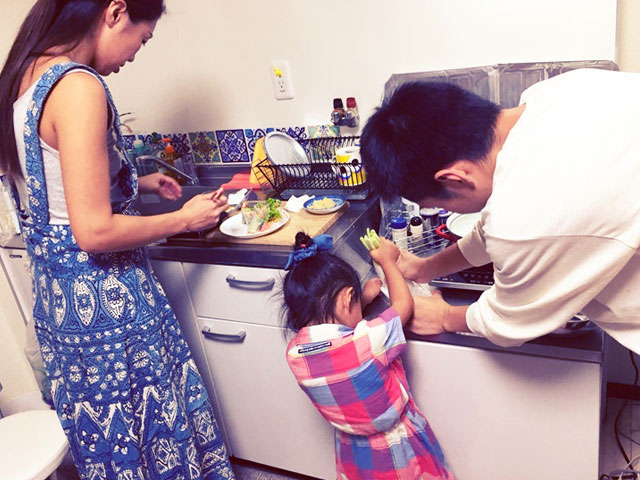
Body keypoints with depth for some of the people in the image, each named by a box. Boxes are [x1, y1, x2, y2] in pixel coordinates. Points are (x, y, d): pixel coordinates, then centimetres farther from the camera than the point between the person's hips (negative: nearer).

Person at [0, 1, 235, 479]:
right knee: (151, 414, 11)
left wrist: (138, 183, 19)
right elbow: (94, 231, -26)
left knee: (101, 427, 25)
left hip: (54, 287, 9)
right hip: (102, 292, -9)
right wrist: (184, 219, -13)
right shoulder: (79, 87, -23)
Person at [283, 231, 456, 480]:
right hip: (399, 453, -4)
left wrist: (364, 298, 9)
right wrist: (387, 261, 1)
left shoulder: (294, 353, -19)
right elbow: (404, 303, -14)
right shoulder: (368, 340, -35)